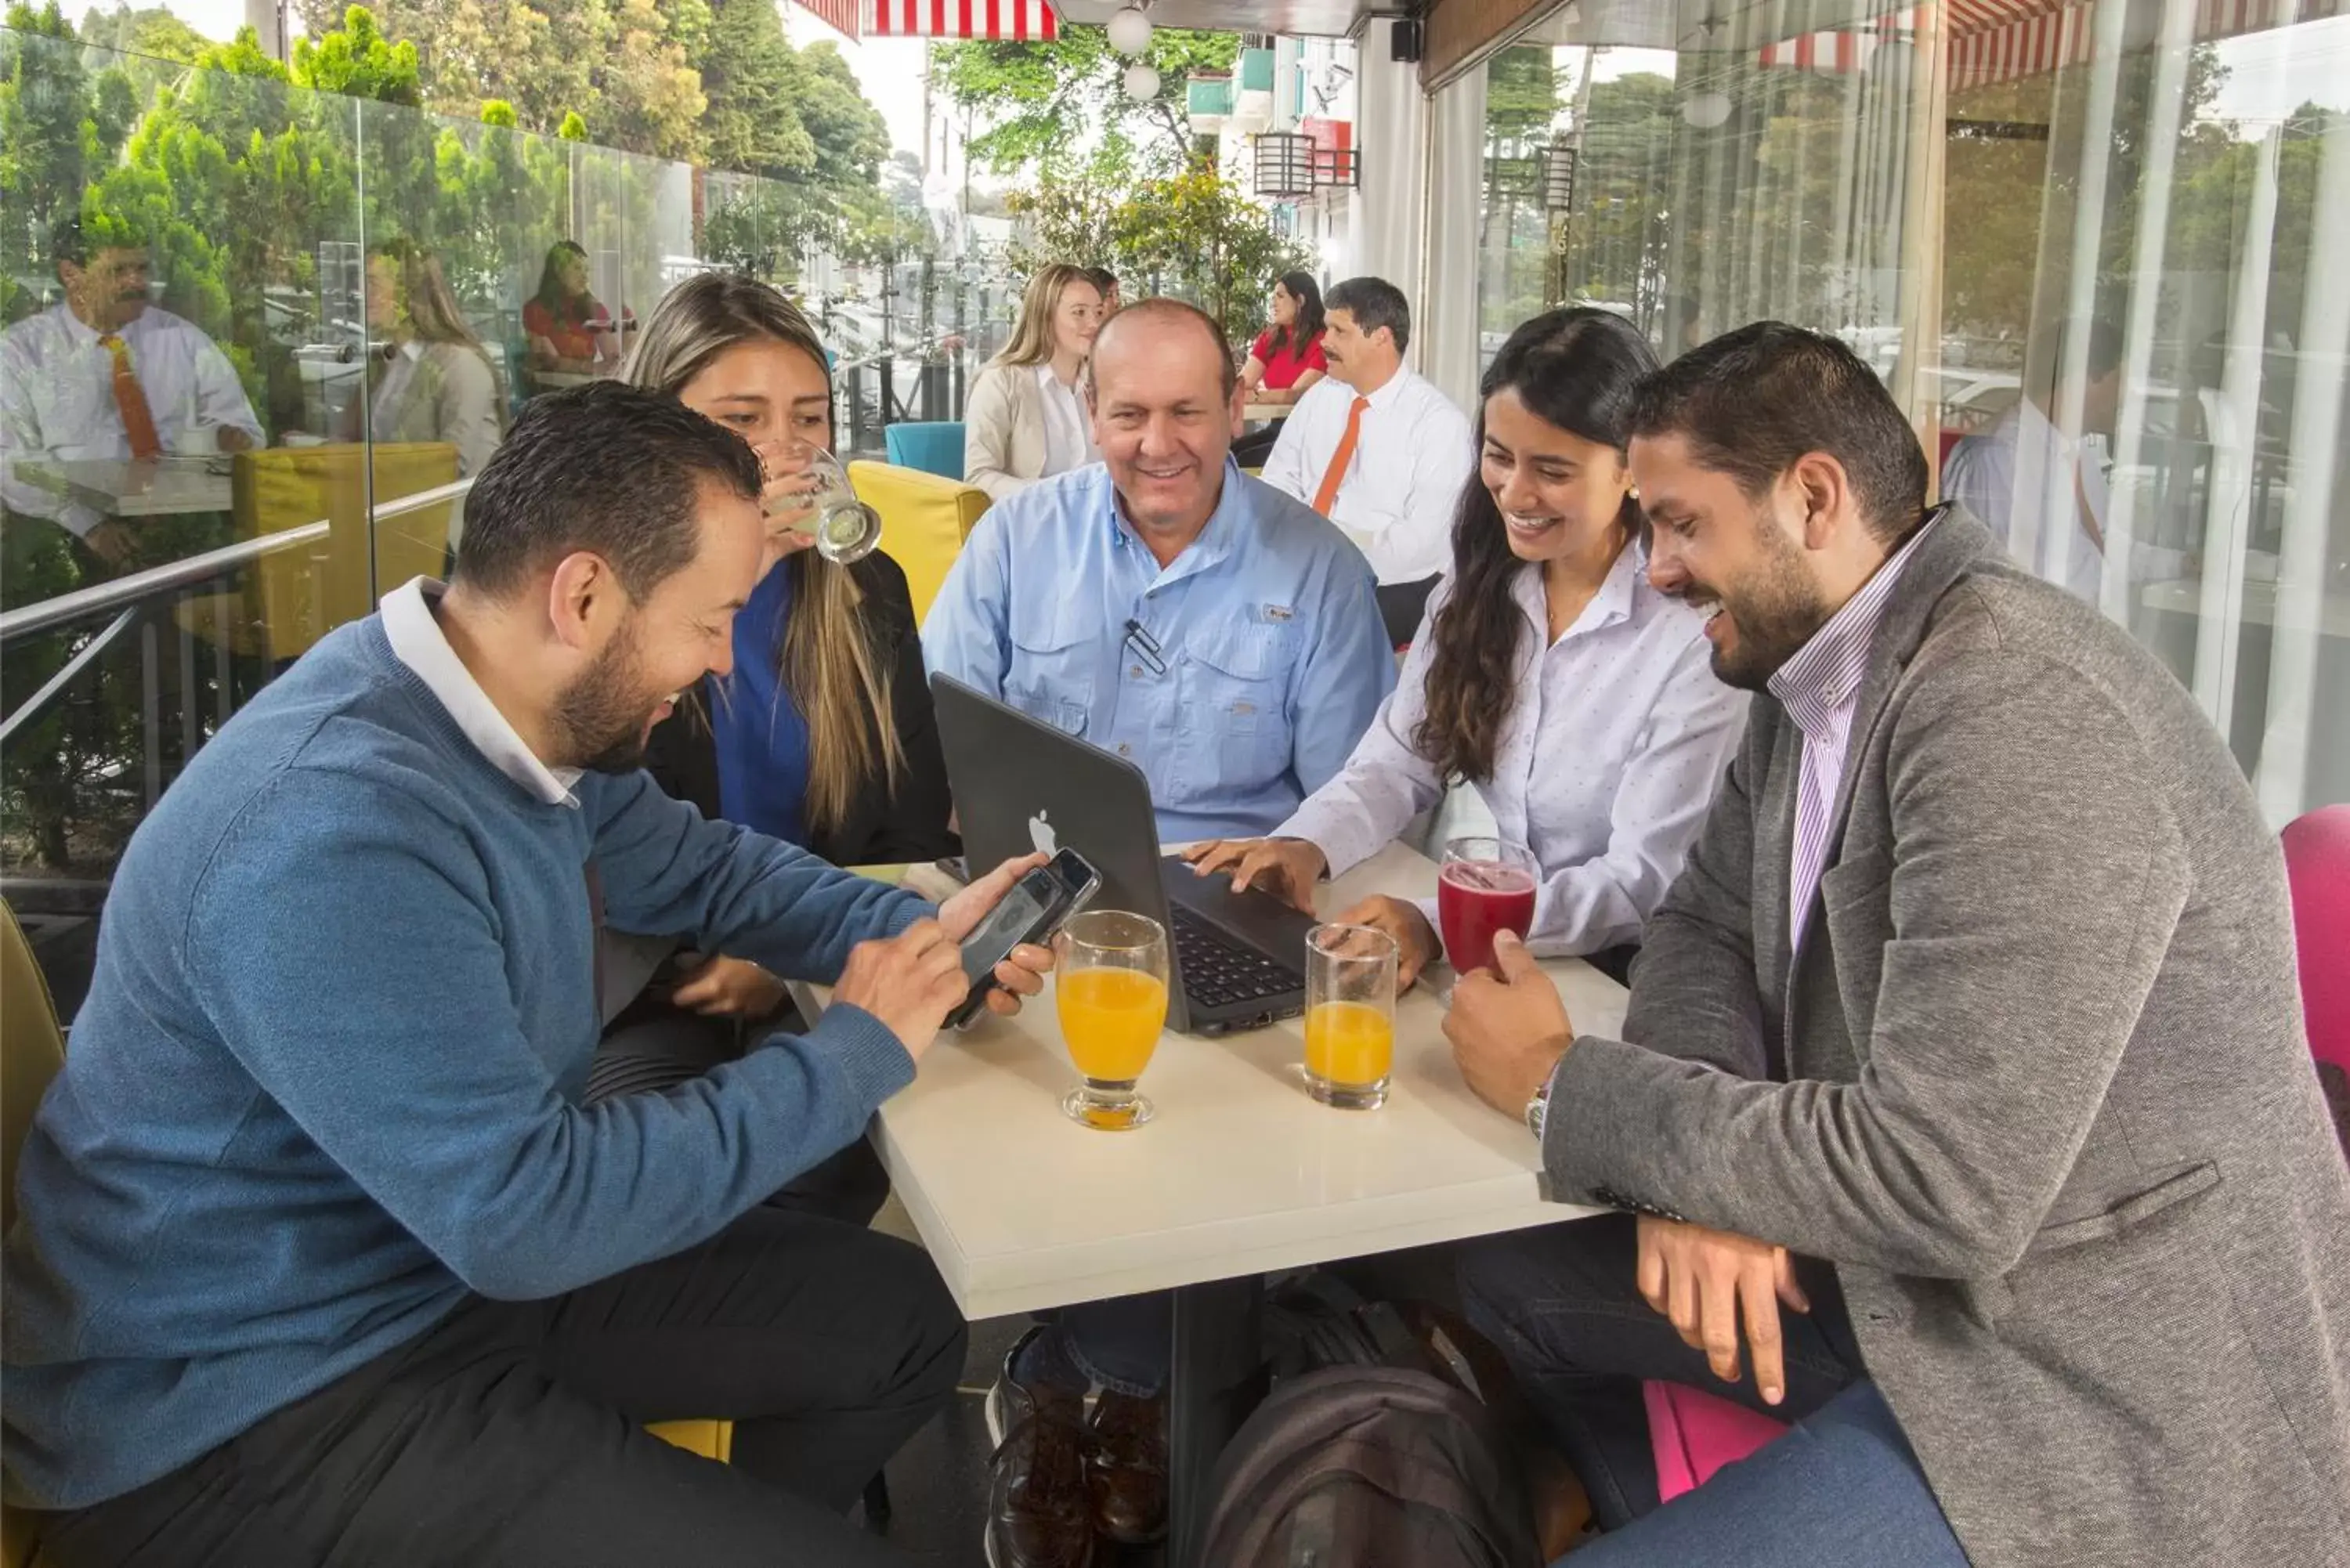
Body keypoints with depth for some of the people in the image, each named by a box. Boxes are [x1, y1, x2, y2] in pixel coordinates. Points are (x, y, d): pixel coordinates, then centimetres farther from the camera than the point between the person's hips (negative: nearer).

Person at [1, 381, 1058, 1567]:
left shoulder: (531, 719, -3)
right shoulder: (335, 829, -32)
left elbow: (698, 866, 15)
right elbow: (525, 1212, -31)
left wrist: (919, 932, -1)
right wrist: (857, 1050, -21)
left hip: (460, 1250, 9)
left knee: (900, 1321, 8)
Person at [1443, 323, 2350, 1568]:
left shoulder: (2020, 713, -26)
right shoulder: (1816, 674, 4)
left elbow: (1942, 1187, -30)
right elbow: (1705, 922, 11)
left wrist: (1566, 1084, -18)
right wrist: (1699, 1174, -11)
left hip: (2109, 1393, -9)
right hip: (1897, 1275, 9)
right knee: (1501, 1278, 13)